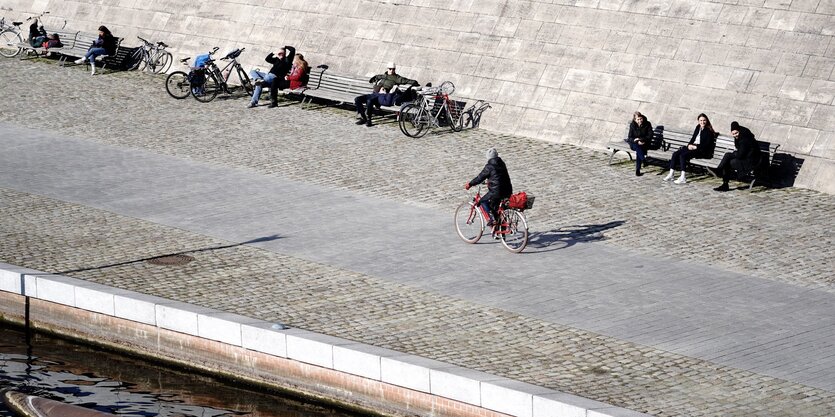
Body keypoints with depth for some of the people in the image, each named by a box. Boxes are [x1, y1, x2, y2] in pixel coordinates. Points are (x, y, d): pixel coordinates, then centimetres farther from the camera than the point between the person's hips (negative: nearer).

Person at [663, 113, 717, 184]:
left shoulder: (708, 131, -6)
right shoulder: (698, 128, 16)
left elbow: (707, 144, -13)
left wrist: (695, 147, -17)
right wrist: (689, 145, -2)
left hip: (702, 150, -8)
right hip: (692, 147, 8)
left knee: (683, 155, -29)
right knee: (675, 154, -11)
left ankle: (683, 178, -33)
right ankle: (671, 174, -13)